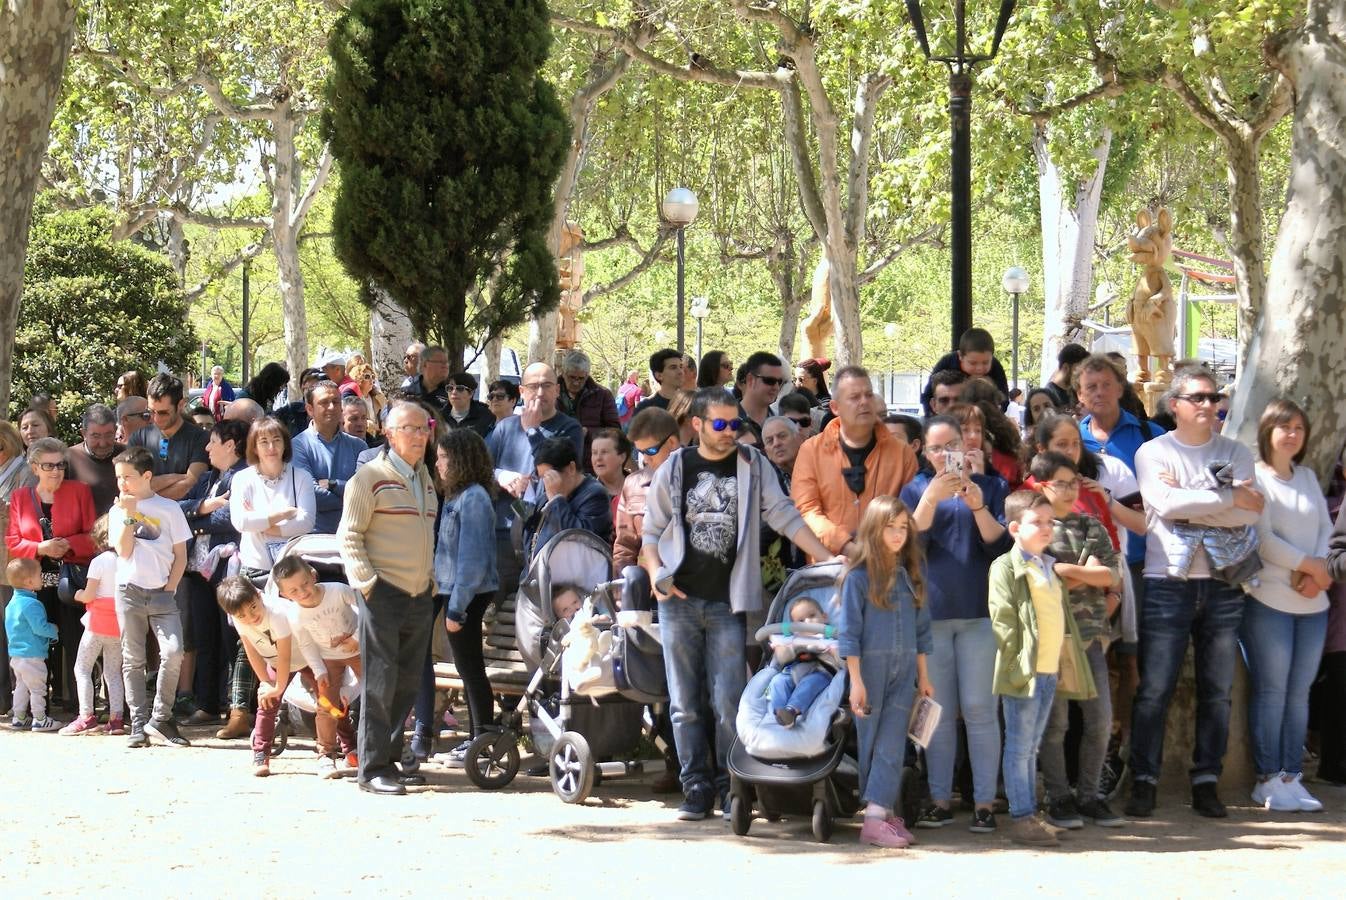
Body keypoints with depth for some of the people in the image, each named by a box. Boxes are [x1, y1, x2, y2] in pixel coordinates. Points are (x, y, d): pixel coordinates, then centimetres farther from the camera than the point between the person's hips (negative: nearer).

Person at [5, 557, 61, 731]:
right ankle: (39, 719, 5)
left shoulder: (12, 603, 10)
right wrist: (54, 630, -5)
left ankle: (18, 718, 21)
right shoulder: (31, 604, -21)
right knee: (37, 688, 0)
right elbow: (40, 628, -25)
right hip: (32, 655, -9)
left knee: (21, 686, 17)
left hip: (15, 655, 9)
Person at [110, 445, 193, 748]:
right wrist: (129, 516, -9)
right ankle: (138, 725, 7)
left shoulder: (169, 509, 4)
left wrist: (169, 589, -4)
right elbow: (123, 551, -4)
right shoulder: (118, 512, 8)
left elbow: (181, 556, 5)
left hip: (161, 592, -1)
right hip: (129, 591, 1)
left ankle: (160, 718, -5)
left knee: (173, 652, -16)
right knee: (133, 660, 3)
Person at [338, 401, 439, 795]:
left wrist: (431, 577, 16)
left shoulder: (425, 478, 17)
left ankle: (390, 759, 17)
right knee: (379, 683, -7)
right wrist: (366, 581, -16)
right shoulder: (371, 476, -6)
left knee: (407, 683, 9)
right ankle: (372, 768, -5)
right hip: (383, 594, -7)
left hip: (420, 596, 7)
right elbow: (349, 535, -8)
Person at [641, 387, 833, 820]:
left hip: (727, 603, -1)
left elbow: (784, 517, 0)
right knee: (685, 702, 3)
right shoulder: (675, 468, 5)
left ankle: (730, 787, 6)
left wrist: (829, 561, -9)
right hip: (680, 601, 1)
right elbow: (651, 530, 9)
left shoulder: (752, 465, 4)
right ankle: (697, 788, 10)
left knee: (729, 702, -5)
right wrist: (656, 571, -9)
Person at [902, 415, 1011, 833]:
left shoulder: (992, 487, 10)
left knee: (979, 709, -3)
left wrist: (978, 507, -15)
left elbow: (1000, 545, 0)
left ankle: (984, 802, -2)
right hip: (931, 610, 1)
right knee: (938, 711, 4)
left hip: (979, 611, -1)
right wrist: (932, 498, -16)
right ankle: (939, 799, 8)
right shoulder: (916, 490, 12)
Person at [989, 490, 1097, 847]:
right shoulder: (1006, 568, -6)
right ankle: (1021, 818, -2)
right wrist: (1021, 662, -18)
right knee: (1020, 747, -4)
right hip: (1025, 670, -8)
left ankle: (1029, 815, 15)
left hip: (1050, 670, 8)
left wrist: (1062, 663, 15)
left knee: (1031, 747, 12)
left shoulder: (1050, 568, 19)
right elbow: (1002, 620, -13)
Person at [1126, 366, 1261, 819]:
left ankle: (1206, 782, 13)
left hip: (1223, 583, 3)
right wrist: (1230, 498, -9)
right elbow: (1165, 504, -13)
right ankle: (1143, 782, 4)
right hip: (1168, 582, -2)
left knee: (1217, 691, 5)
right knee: (1154, 689, -3)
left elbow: (1250, 514, -5)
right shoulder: (1152, 452, 4)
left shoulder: (1236, 454, 10)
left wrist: (1189, 501, -10)